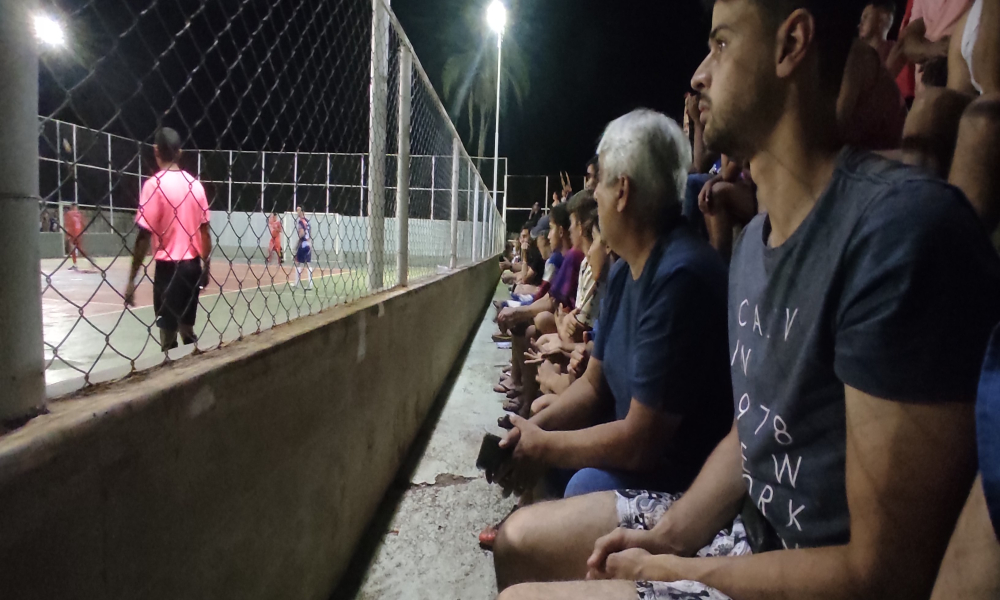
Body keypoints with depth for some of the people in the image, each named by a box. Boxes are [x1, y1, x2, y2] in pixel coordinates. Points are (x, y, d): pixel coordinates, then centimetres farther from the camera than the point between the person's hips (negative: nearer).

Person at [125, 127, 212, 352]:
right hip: (193, 265, 5)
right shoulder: (195, 183, 5)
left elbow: (144, 235, -13)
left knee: (168, 334, 1)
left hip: (169, 266, -5)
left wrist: (132, 279, -8)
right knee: (187, 329, 17)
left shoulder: (154, 184, -10)